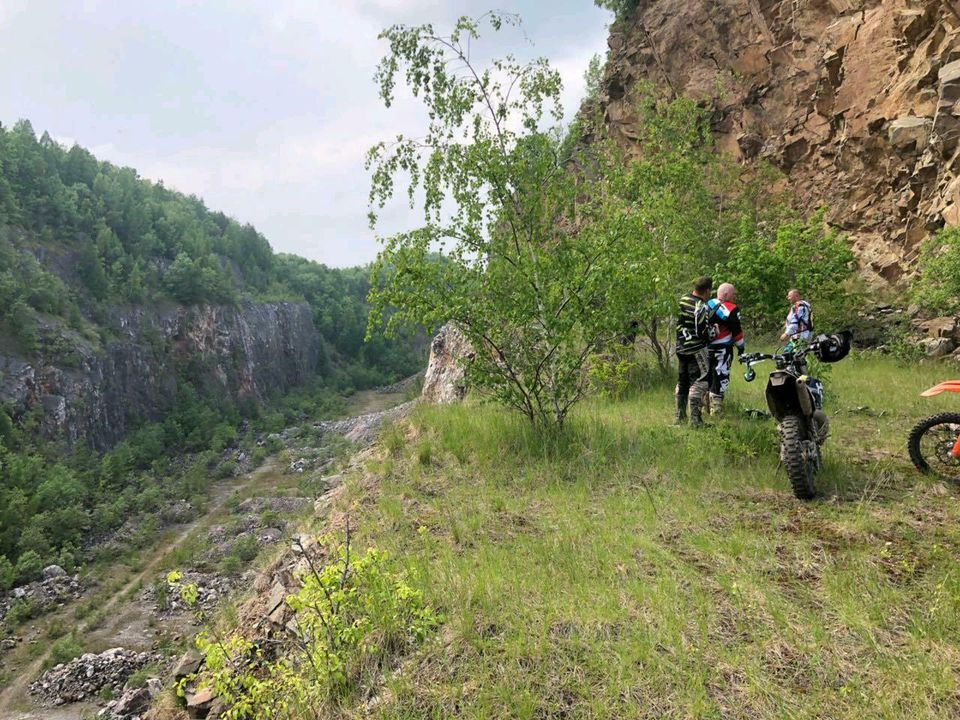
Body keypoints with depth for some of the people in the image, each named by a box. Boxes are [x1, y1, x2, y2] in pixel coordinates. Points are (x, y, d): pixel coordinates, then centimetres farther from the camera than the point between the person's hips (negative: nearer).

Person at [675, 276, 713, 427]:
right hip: (696, 349, -8)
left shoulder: (683, 299, 6)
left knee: (682, 381, 15)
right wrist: (712, 333, -2)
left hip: (681, 347, 8)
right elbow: (702, 332, -21)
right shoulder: (701, 307, -19)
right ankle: (695, 419, -6)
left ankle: (680, 416, 23)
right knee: (699, 382, -4)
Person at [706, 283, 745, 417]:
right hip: (722, 349, -7)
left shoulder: (708, 305, 9)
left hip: (705, 347, 7)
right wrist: (741, 346, 3)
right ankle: (716, 408, -2)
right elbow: (736, 331, -10)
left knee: (707, 376, 16)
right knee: (720, 377, -1)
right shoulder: (731, 310, -13)